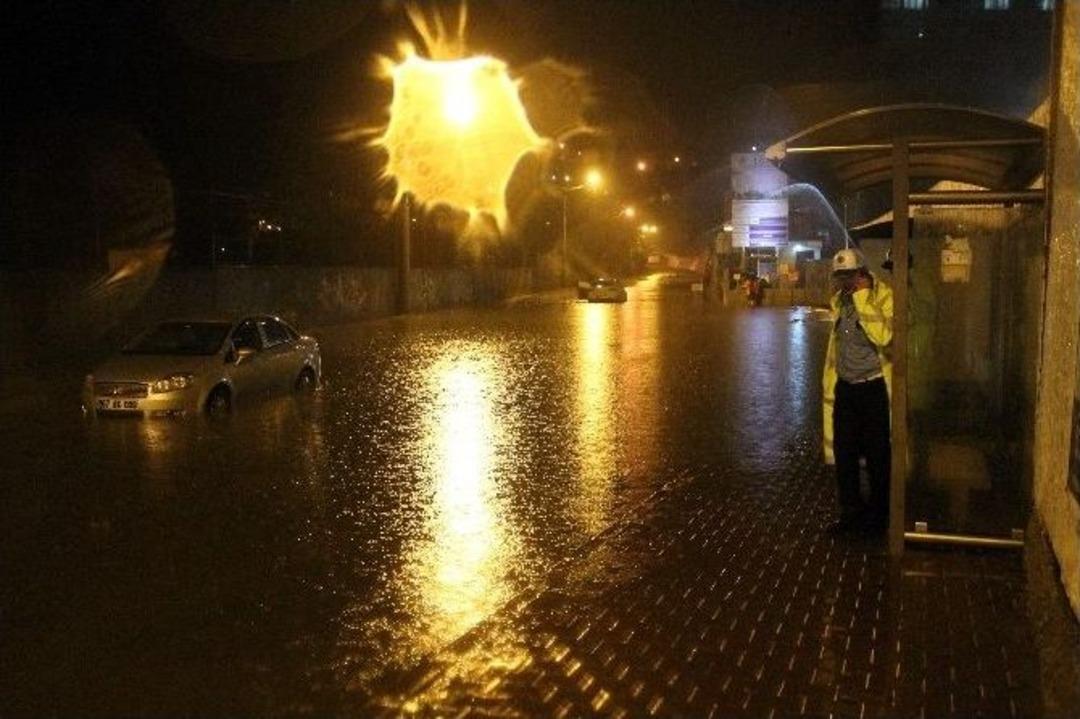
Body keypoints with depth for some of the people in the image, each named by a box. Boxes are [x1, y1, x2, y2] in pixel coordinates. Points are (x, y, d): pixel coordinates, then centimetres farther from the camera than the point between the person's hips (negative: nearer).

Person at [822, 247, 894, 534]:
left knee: (878, 456, 4)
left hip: (874, 387, -6)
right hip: (845, 387, 6)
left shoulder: (884, 296, -12)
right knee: (844, 455, 11)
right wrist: (829, 386, 18)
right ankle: (851, 513, 25)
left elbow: (883, 336, -29)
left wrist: (863, 297, -24)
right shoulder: (840, 300, 9)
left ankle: (878, 515, 18)